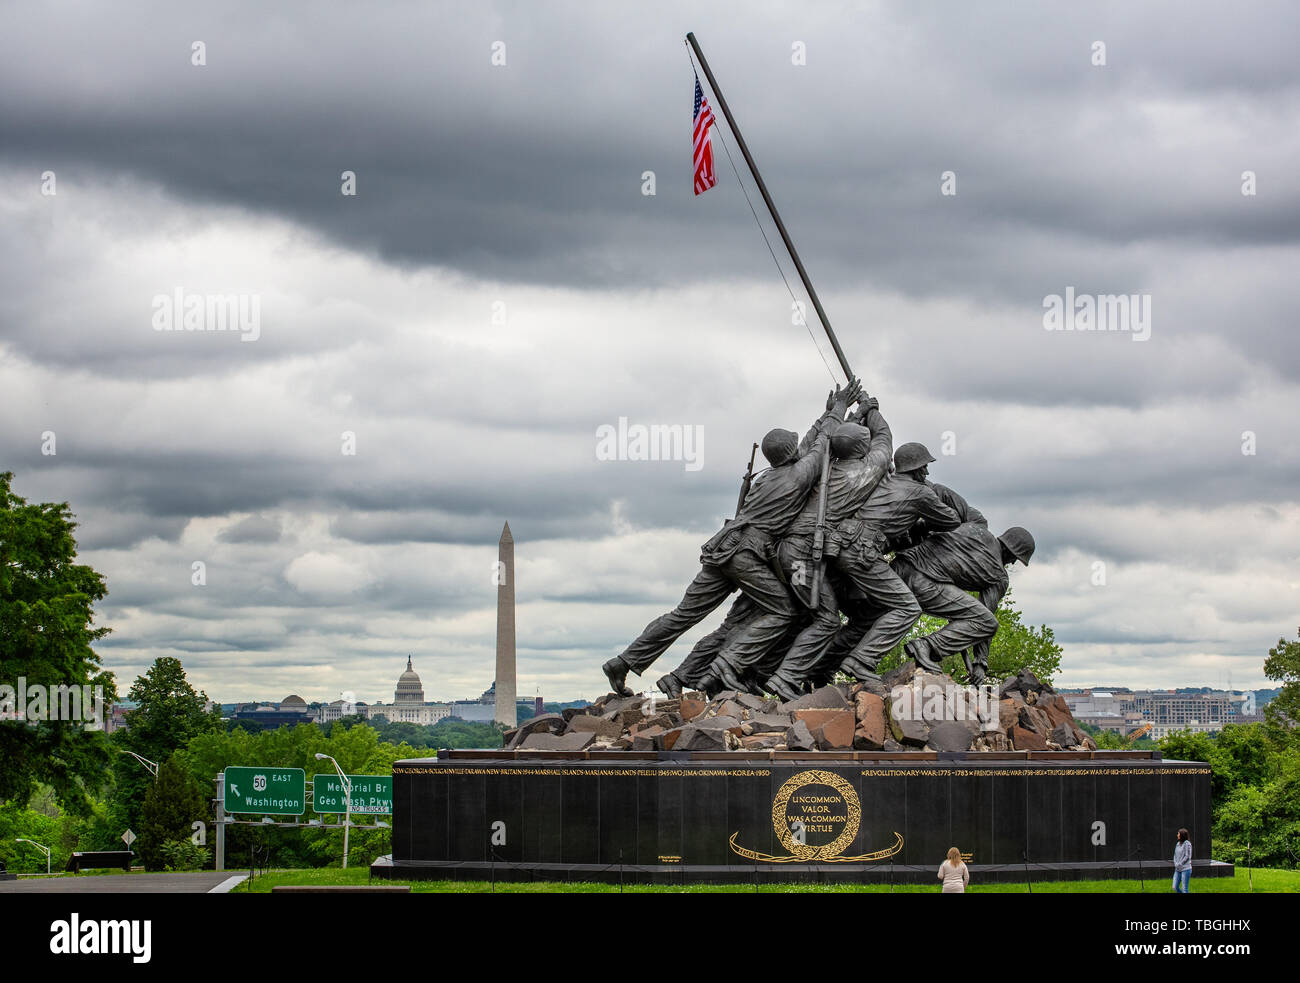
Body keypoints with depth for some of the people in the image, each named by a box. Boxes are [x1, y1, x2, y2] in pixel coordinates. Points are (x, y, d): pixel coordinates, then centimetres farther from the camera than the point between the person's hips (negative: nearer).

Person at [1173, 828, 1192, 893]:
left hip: (1185, 869, -7)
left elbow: (1187, 856, -13)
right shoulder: (1178, 844, 11)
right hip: (1177, 870, 7)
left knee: (1184, 889, -5)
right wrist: (1175, 863, -2)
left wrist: (1179, 864, -11)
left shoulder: (1187, 844, -10)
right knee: (1175, 888, 3)